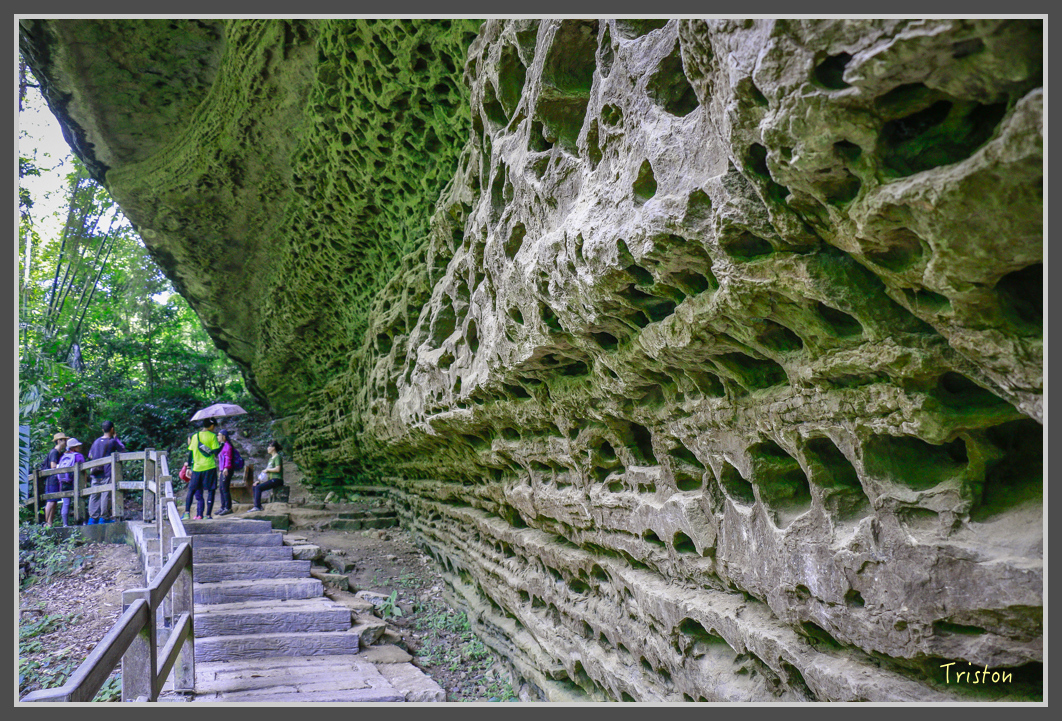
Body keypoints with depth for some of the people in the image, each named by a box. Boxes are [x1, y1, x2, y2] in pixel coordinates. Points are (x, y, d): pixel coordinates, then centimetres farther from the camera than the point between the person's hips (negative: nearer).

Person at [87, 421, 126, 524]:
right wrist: (116, 437, 13)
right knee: (106, 494, -4)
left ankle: (93, 517, 8)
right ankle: (103, 517, -6)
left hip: (95, 474, 6)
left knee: (94, 495, 7)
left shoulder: (96, 441, 11)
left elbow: (90, 456, 19)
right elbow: (122, 448, 9)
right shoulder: (112, 441, -5)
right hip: (107, 473, -6)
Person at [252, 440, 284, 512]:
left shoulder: (277, 457, -8)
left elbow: (277, 469, -21)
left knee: (258, 487, -20)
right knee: (255, 486, 5)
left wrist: (267, 469, -9)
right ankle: (258, 505, 3)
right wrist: (260, 480, 12)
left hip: (277, 480, -10)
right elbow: (268, 472, 21)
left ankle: (257, 507, -20)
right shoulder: (271, 458, 21)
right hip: (271, 479, 10)